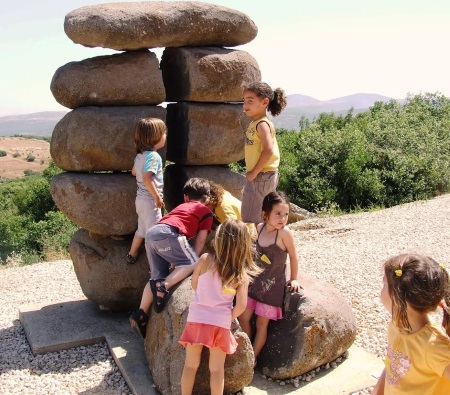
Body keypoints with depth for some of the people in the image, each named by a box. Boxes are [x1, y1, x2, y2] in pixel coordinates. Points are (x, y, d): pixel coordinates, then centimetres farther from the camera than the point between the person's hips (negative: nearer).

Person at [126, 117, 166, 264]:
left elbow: (134, 172, 22)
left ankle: (132, 255, 35)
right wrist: (157, 197, -24)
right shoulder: (153, 156, -21)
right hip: (150, 200, -9)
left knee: (142, 229, 23)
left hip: (141, 198, 9)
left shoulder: (140, 155, 7)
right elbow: (146, 178, -30)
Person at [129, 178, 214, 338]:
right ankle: (163, 286, -18)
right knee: (192, 264, 2)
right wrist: (192, 259, 23)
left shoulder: (181, 206, 37)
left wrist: (175, 260, 32)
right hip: (167, 234, -7)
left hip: (151, 234, 7)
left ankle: (141, 314, 9)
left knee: (157, 277, 14)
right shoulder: (206, 212, 19)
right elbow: (200, 240, 13)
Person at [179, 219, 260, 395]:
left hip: (197, 319, 0)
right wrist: (228, 317, 9)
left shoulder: (205, 259, -7)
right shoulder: (242, 275, -5)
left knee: (191, 365, 15)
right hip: (220, 324, 0)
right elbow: (241, 305, -9)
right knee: (217, 369, 13)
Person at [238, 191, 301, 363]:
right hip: (257, 281, 6)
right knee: (243, 317, 10)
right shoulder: (260, 228, -4)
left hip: (273, 285, -6)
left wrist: (293, 279, -2)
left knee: (262, 324, 5)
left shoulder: (284, 232, -20)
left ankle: (253, 358, 21)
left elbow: (293, 256, -9)